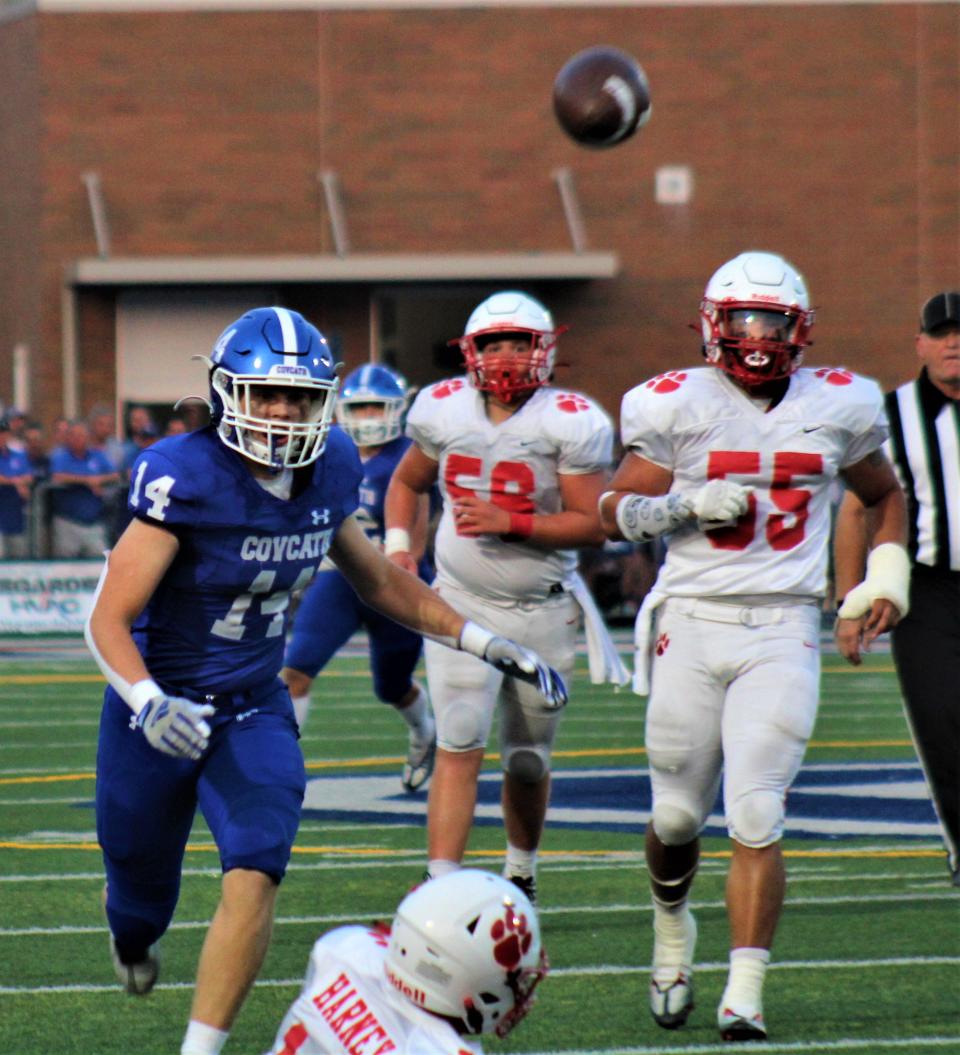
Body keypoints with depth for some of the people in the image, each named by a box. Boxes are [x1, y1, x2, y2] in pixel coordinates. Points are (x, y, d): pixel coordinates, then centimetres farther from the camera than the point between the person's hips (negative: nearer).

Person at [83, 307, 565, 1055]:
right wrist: (147, 703, -42)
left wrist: (487, 644, 12)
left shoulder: (327, 472, -5)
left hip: (254, 712, 3)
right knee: (142, 894, 15)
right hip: (160, 718, -3)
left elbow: (379, 580, 14)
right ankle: (133, 939, 54)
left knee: (255, 873, -20)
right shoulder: (184, 480, -23)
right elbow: (110, 620, -24)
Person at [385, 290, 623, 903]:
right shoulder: (444, 411, -2)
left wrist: (509, 523, -23)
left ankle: (522, 871, 35)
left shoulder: (570, 424, -13)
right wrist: (398, 547, 2)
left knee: (528, 760, 11)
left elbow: (594, 526, -14)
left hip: (542, 611, -1)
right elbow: (407, 483, 18)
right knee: (460, 748, -13)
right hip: (461, 603, 1)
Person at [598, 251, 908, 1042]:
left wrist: (888, 574, 10)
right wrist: (690, 506, -15)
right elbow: (617, 512, 2)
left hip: (783, 629, 0)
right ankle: (673, 922, 41)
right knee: (677, 817, 9)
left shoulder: (838, 408, 5)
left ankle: (745, 997, -9)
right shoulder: (678, 406, -3)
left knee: (756, 819, -11)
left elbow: (885, 495, 23)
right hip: (692, 621, 0)